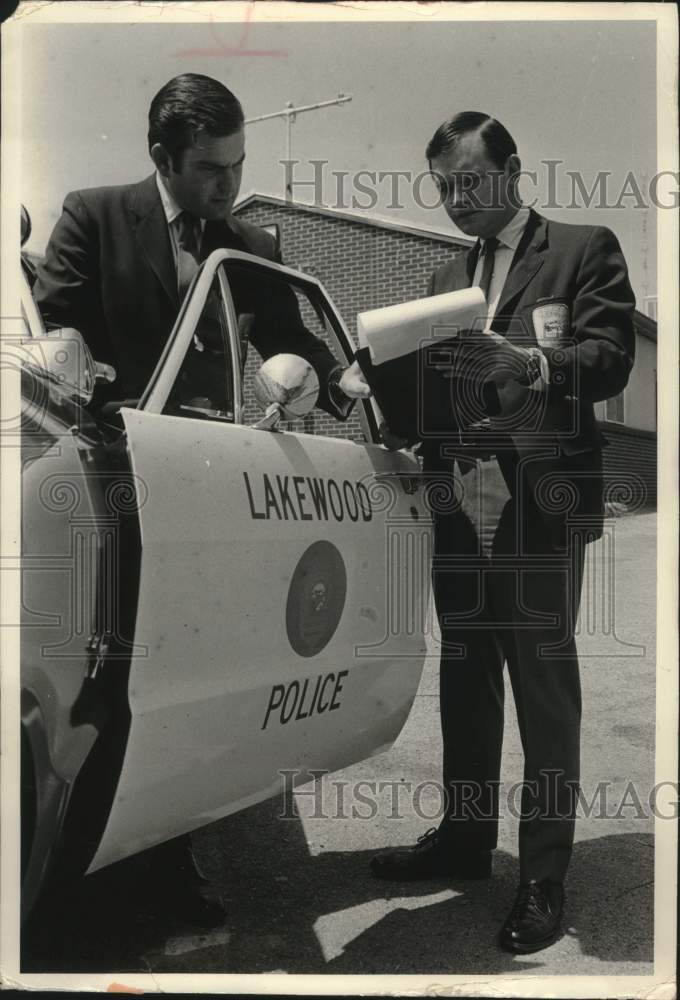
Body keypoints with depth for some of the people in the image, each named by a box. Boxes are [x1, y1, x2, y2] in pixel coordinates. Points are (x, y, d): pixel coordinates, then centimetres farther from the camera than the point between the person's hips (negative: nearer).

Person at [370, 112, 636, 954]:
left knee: (544, 689, 0)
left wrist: (525, 364, -27)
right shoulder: (445, 279, 19)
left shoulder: (584, 250, 3)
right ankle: (463, 837, 29)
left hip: (540, 507, -5)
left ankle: (544, 878, 11)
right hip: (459, 508, 6)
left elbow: (611, 358, -10)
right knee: (464, 680, 14)